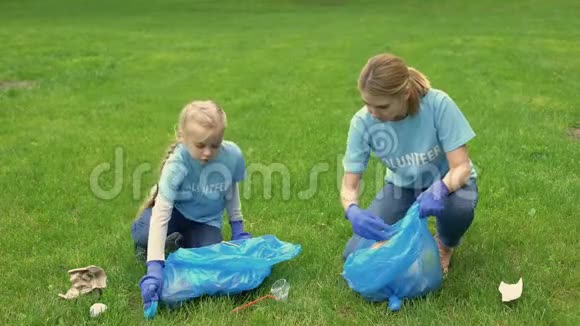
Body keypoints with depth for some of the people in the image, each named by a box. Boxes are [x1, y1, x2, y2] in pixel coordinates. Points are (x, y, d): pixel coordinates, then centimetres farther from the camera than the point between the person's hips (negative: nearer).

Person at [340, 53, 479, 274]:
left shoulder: (438, 104, -31)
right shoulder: (362, 122, -25)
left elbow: (461, 166, -28)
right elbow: (349, 185, -21)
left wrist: (440, 189, -50)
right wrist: (353, 211, -44)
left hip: (447, 181, -1)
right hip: (402, 186, 2)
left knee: (459, 207, -39)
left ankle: (445, 245, 0)